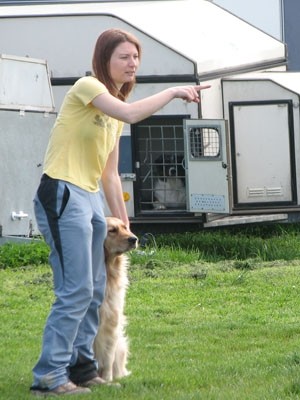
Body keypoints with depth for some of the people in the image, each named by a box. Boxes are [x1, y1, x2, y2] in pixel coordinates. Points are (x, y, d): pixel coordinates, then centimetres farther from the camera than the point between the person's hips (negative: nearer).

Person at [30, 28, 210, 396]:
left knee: (95, 290, 9)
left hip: (92, 199, 9)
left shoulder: (114, 106, 19)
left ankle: (81, 366, 19)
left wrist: (122, 222, 20)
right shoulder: (87, 87, -8)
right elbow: (129, 113, -27)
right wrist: (172, 92, -17)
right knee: (76, 290, -13)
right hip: (62, 195, -9)